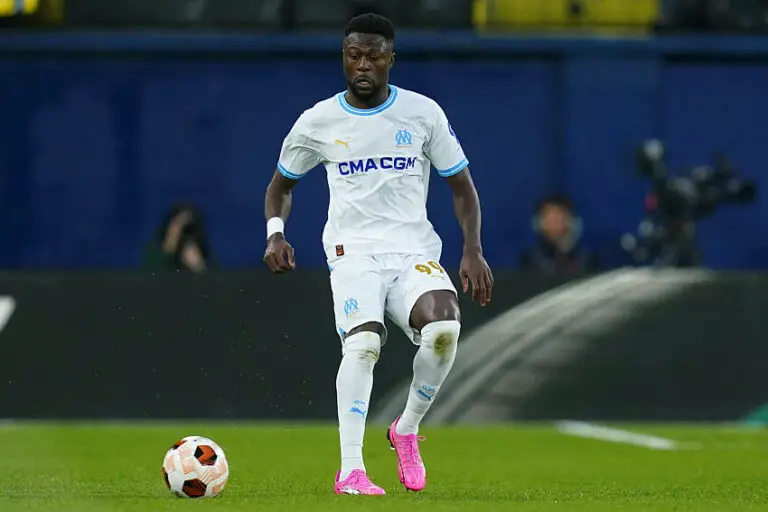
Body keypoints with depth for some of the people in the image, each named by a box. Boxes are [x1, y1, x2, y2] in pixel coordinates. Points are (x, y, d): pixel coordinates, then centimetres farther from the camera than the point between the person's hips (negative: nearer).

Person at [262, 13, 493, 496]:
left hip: (415, 251, 1)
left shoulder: (423, 113, 4)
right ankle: (350, 471, -30)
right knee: (364, 342, -29)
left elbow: (462, 186, 10)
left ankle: (407, 430, -2)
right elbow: (281, 184, 20)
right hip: (353, 251, -1)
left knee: (444, 329, -29)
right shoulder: (318, 122, 6)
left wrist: (473, 251, -2)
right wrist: (276, 233, 1)